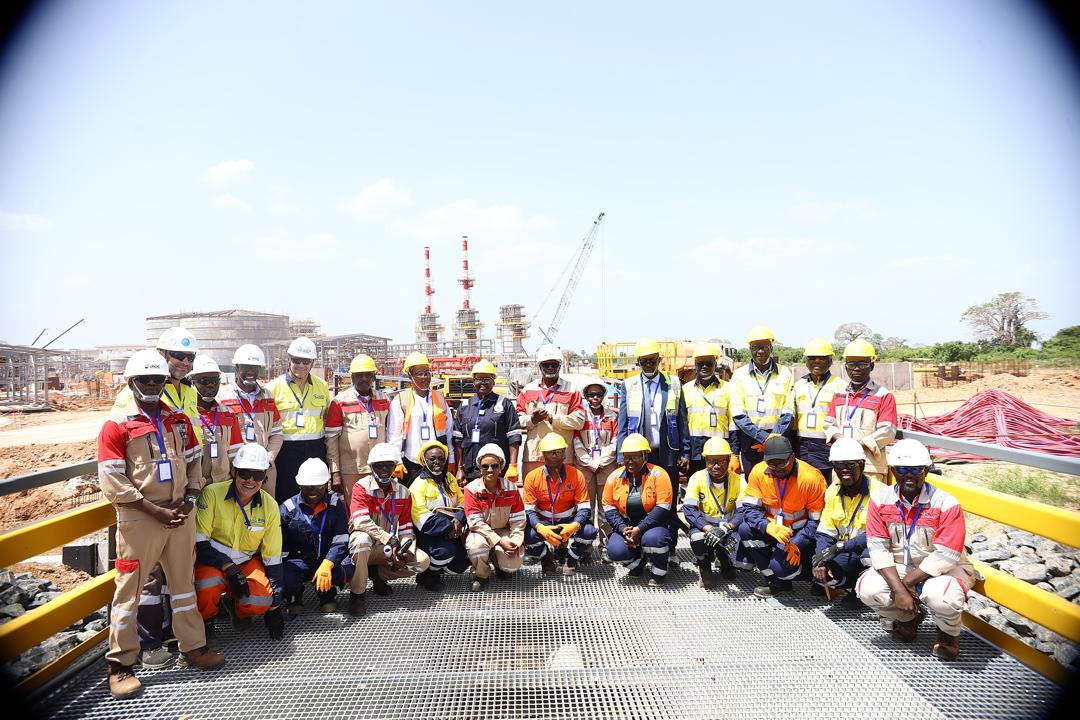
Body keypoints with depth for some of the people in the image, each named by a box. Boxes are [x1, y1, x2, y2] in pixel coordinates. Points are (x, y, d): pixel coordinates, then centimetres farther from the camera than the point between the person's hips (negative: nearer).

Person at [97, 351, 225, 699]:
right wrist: (156, 510, -15)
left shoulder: (180, 421, 9)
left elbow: (194, 462, 14)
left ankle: (193, 646, 28)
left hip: (181, 514, 5)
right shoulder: (117, 426, -7)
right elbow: (112, 482, -12)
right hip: (139, 518, -5)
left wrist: (189, 499, -2)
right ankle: (120, 663, 16)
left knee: (183, 580, 15)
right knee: (129, 588, 3)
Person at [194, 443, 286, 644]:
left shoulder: (269, 506, -7)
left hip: (248, 561, 2)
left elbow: (273, 559, -2)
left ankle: (237, 608, 13)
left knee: (261, 601, -26)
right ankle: (205, 619, 1)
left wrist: (275, 606, -4)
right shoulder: (212, 494, -17)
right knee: (208, 584, -36)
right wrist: (229, 569, -27)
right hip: (212, 560, -2)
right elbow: (199, 542, -16)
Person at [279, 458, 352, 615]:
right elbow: (279, 546, -2)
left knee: (346, 567, -31)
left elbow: (341, 541, -12)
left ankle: (328, 596, 5)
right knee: (285, 575, -32)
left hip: (329, 559, 0)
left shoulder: (336, 503, -2)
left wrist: (326, 565, -28)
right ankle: (294, 600, 8)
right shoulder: (288, 508, -1)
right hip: (299, 561, 0)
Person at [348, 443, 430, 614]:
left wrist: (406, 549, -18)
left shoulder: (403, 493, 3)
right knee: (362, 538, -39)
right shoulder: (362, 487, -12)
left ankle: (378, 573, 8)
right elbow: (361, 521, -26)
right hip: (364, 544, -4)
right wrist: (389, 539, -32)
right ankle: (357, 593, -20)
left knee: (423, 561, -13)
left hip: (389, 548, 4)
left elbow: (406, 528, 3)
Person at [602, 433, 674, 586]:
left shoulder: (658, 474, -11)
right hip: (626, 526, 3)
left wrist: (640, 529, -23)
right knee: (615, 550, -24)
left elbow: (663, 508, -17)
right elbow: (609, 507, 1)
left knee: (653, 538, -36)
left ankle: (659, 571, -2)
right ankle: (638, 562, 13)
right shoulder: (614, 477, 0)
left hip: (653, 524, -3)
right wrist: (623, 529, -16)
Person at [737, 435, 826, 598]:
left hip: (800, 533, -5)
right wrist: (769, 527, -32)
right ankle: (778, 583, -6)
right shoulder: (759, 471, -11)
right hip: (771, 528, 5)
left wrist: (797, 544, -24)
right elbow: (749, 508, -13)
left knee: (781, 565, -28)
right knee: (745, 530, -23)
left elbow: (817, 520, -13)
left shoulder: (811, 478, -20)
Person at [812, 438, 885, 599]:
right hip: (847, 555, 4)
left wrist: (839, 547, -30)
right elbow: (824, 533, 2)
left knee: (871, 551, -39)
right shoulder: (832, 492, 1)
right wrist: (821, 560, -17)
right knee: (820, 572, -23)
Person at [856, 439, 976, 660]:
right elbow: (878, 548, -11)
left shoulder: (946, 503, -18)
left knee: (941, 596, -36)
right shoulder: (880, 499, -8)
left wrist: (907, 582, -20)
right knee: (867, 589, -22)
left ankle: (949, 633, 4)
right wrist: (898, 589, -22)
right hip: (897, 569, 4)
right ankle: (908, 617, 14)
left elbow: (944, 556, -21)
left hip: (942, 568, -3)